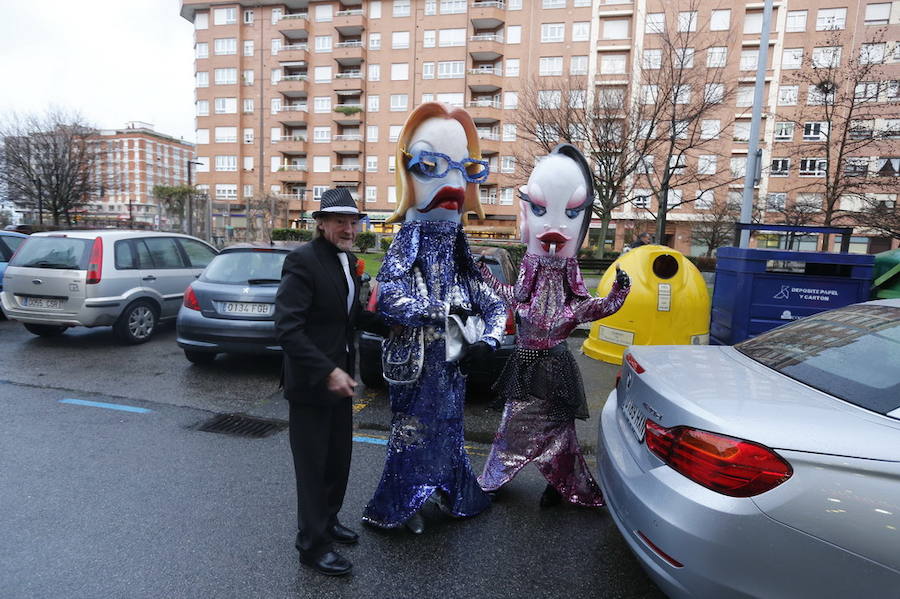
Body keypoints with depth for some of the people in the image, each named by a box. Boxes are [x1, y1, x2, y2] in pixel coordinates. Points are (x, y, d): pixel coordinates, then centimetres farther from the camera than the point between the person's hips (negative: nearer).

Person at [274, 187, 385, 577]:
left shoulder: (348, 261, 8)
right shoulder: (303, 260, -18)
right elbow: (287, 326, -24)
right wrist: (327, 372, -28)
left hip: (339, 377, 8)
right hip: (310, 383, -8)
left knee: (339, 460, 20)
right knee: (313, 467, 7)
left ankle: (328, 522, 41)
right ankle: (313, 544, 25)